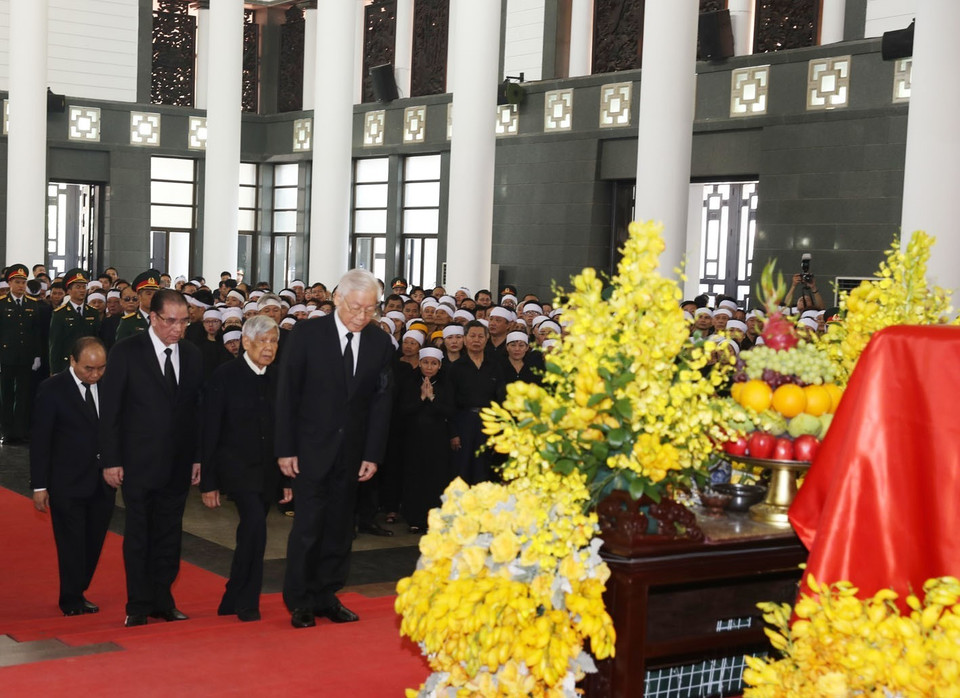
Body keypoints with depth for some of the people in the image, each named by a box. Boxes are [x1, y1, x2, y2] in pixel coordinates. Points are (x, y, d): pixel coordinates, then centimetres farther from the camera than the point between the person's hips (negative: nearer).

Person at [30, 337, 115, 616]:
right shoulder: (52, 389, -9)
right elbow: (40, 441, -7)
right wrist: (39, 486, -9)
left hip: (103, 483, 4)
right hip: (68, 484, -4)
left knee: (94, 543, 10)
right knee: (71, 544, 3)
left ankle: (77, 594, 27)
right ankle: (72, 602, 17)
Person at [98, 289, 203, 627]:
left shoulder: (192, 355, 5)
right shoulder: (126, 352, -6)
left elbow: (197, 409, 8)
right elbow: (110, 409, -5)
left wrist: (198, 457, 4)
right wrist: (111, 460, -9)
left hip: (178, 463, 4)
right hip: (139, 462, -3)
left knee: (169, 535, 10)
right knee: (138, 535, 4)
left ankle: (163, 600, 21)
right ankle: (138, 605, 13)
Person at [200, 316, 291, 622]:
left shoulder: (279, 378, 4)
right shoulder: (225, 376, -6)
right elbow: (210, 432, -5)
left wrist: (288, 477, 7)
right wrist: (208, 482, -7)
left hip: (268, 469, 4)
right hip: (236, 467, -4)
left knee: (251, 534, 9)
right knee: (255, 525, -21)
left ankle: (234, 602, 23)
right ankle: (247, 601, -6)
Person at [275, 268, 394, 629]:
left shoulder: (380, 343, 1)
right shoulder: (307, 334, -7)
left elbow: (381, 401, 3)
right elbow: (287, 394, -6)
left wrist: (373, 454, -2)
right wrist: (285, 449, -9)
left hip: (352, 452, 3)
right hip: (312, 449, -3)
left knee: (339, 527, 8)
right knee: (308, 526, -2)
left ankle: (326, 596, 20)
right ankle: (299, 601, 10)